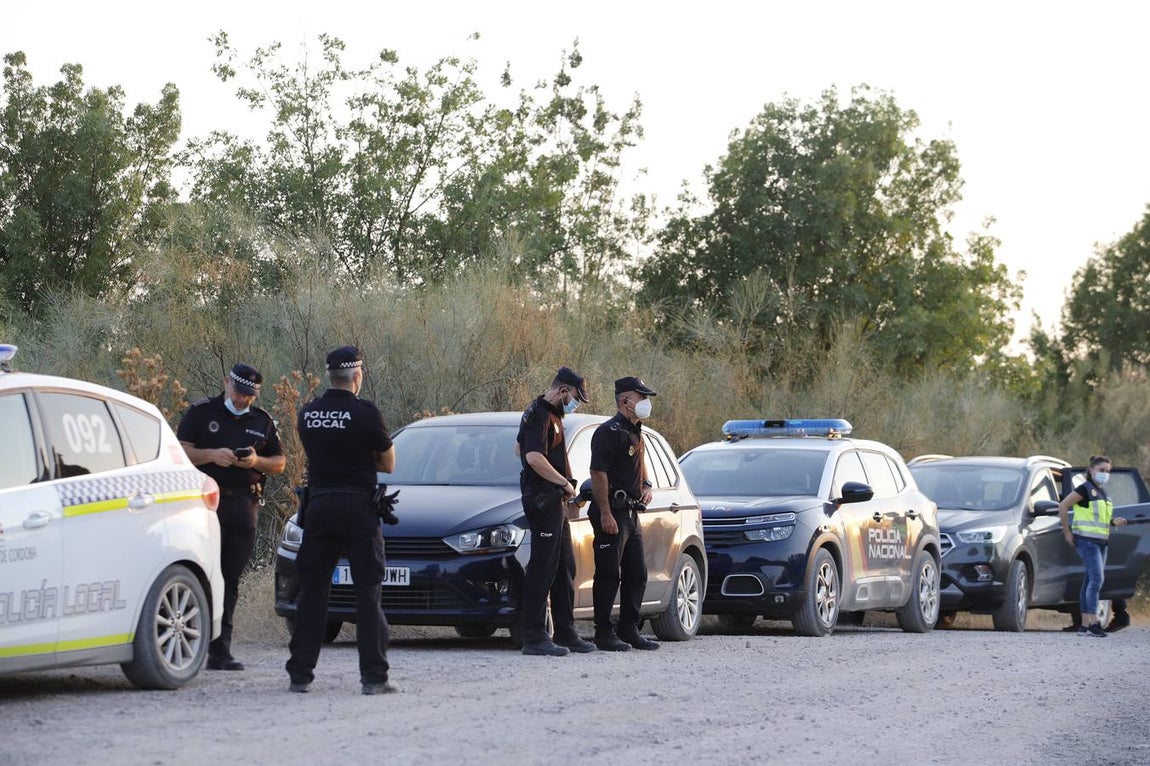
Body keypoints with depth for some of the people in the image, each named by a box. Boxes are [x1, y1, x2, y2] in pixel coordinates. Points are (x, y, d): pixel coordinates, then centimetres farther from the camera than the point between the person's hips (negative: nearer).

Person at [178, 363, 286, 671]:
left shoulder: (263, 421, 16)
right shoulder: (201, 412, 5)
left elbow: (280, 462, 18)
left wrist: (256, 462, -2)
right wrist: (212, 455, -16)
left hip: (245, 505, 4)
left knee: (231, 579, 3)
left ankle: (220, 651, 5)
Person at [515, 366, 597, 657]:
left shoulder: (551, 415, 18)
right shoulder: (539, 415, -14)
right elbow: (534, 457, -28)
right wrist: (564, 483, -18)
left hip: (555, 501, 11)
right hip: (543, 500, -11)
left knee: (564, 569, 13)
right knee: (542, 568, -11)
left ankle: (565, 633, 19)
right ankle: (534, 636, -11)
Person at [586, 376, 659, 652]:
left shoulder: (635, 432, 17)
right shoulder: (609, 432, -14)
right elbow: (598, 473, -20)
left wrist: (646, 485, 13)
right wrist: (605, 514, -24)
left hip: (631, 513, 10)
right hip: (611, 513, -10)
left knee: (637, 574, 11)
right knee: (609, 574, -6)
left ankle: (629, 630, 19)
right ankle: (604, 633, -2)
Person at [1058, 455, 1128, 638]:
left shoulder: (1103, 493, 18)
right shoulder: (1085, 489, -8)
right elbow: (1063, 506, -11)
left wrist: (1114, 522, 6)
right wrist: (1067, 531, -11)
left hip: (1101, 541, 9)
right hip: (1086, 539, -9)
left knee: (1090, 581, 8)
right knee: (1096, 578, -18)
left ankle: (1085, 624, 11)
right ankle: (1094, 621, -21)